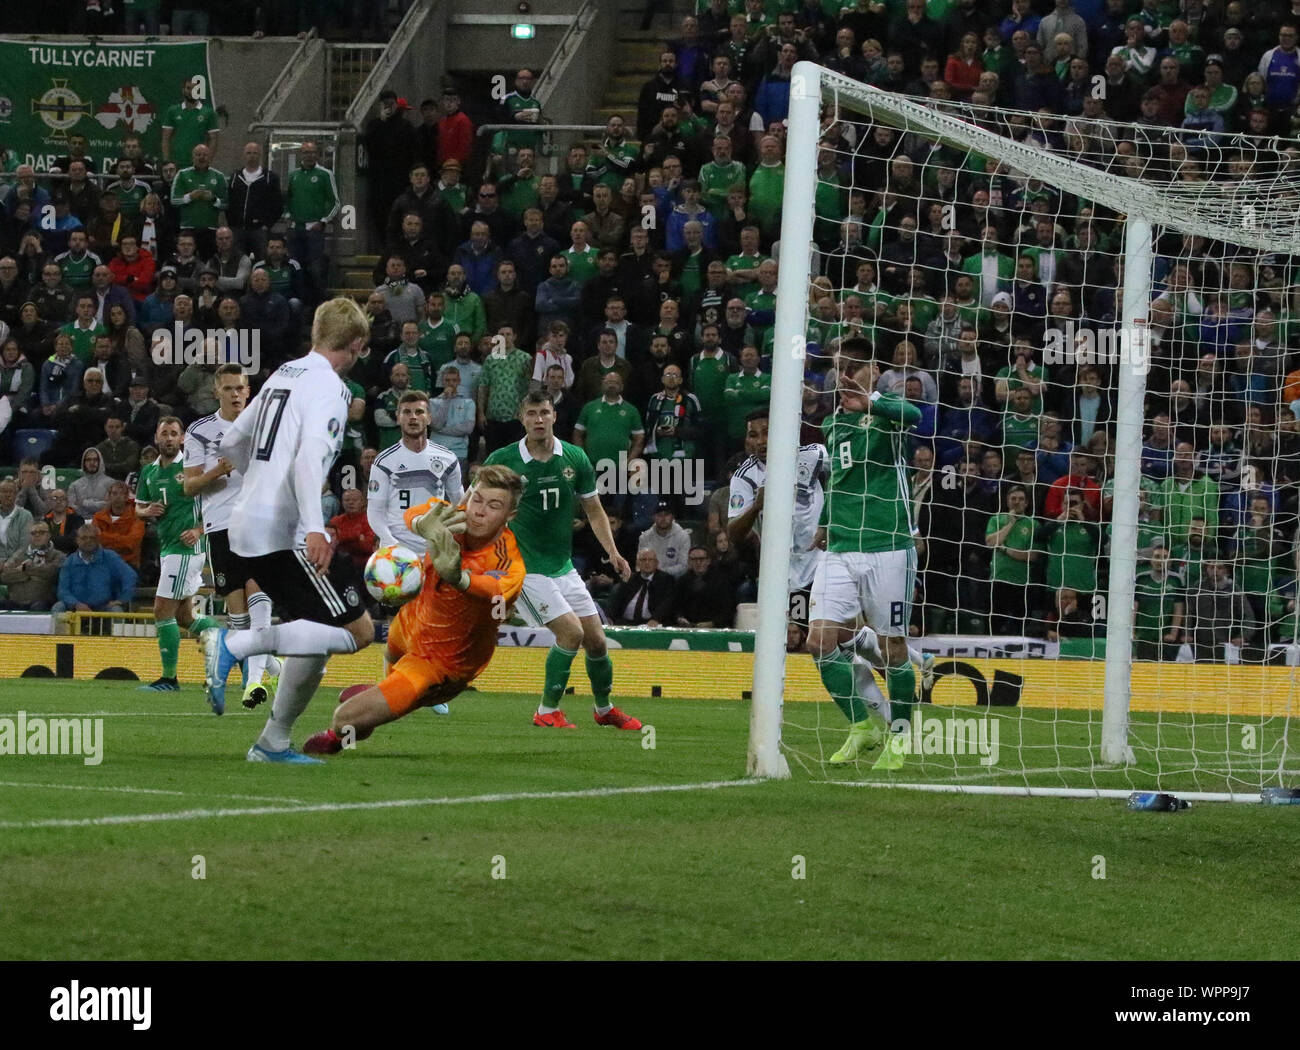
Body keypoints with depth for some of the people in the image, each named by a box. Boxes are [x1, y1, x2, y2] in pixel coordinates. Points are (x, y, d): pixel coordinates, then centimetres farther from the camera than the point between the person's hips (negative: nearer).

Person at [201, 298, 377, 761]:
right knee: (359, 630, -10)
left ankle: (274, 741, 13)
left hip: (248, 525, 9)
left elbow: (231, 444, 25)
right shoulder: (328, 387, -8)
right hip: (285, 531, -9)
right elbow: (310, 455, -24)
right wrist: (314, 528, -32)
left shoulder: (282, 375, 18)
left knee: (317, 635, 16)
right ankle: (233, 644, -19)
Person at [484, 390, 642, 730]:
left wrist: (612, 551, -1)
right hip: (526, 568, -5)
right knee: (571, 632, -18)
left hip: (563, 566, 5)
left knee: (596, 639, 7)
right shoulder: (502, 461, -10)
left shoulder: (575, 459, 1)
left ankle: (604, 709, 31)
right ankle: (547, 711, -4)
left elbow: (594, 510, 10)